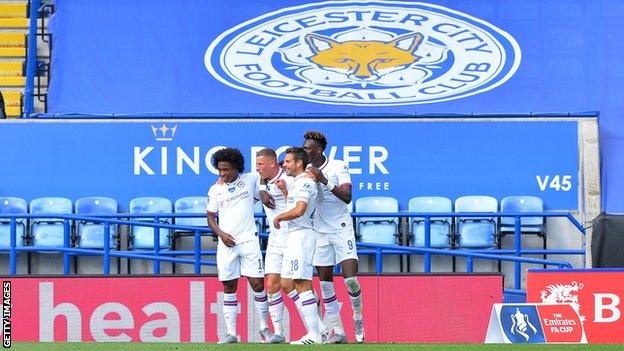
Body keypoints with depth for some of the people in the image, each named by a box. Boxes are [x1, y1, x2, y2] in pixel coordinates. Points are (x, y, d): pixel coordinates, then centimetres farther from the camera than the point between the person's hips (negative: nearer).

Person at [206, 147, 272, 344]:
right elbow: (211, 217, 10)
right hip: (227, 244, 1)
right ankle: (230, 333, 6)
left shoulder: (250, 180, 3)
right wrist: (220, 233, -6)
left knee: (258, 285, -4)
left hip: (249, 241, -1)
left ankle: (264, 328, 9)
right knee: (229, 288, 3)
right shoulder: (215, 190, 7)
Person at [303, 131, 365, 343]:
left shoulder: (339, 167, -8)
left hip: (342, 229, -4)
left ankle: (358, 318, 13)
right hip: (320, 231, 4)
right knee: (325, 283, 1)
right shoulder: (307, 171, 3)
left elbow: (347, 197, -18)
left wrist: (324, 180, -27)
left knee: (351, 279, -12)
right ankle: (338, 332, 7)